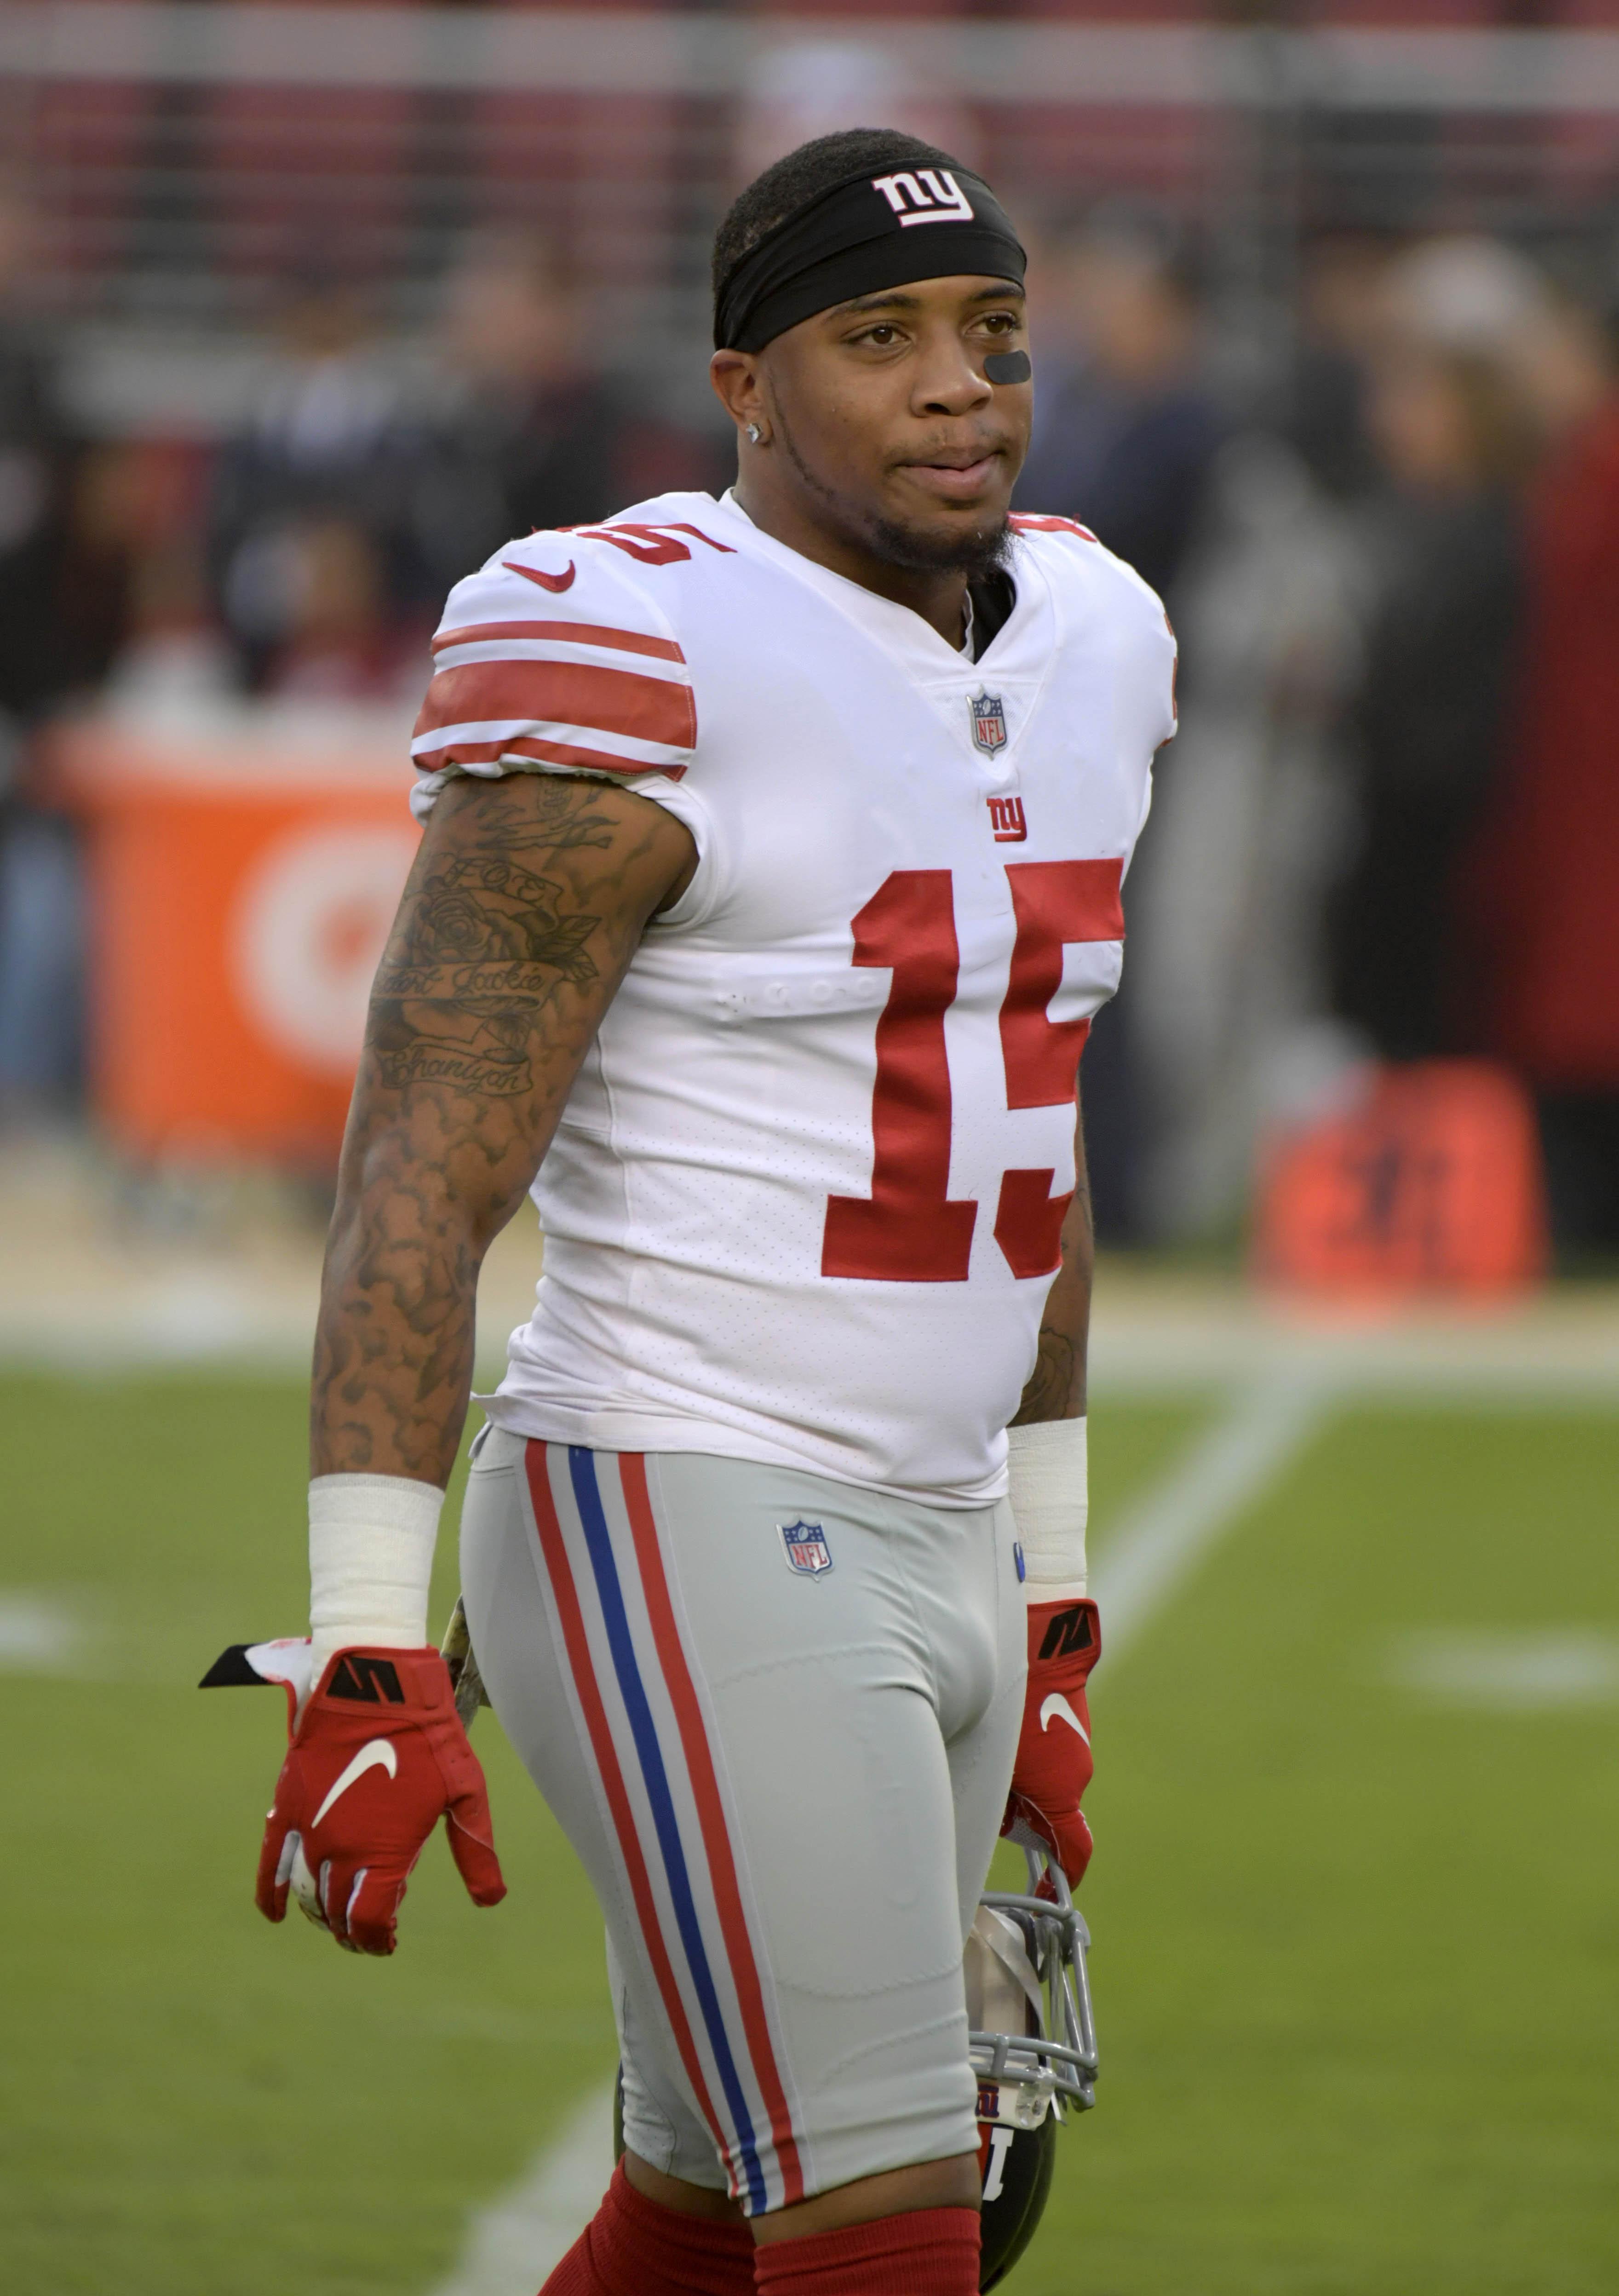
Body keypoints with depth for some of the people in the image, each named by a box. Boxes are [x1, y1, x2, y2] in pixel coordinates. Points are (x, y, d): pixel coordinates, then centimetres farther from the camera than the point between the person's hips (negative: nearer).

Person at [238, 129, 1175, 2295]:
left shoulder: (1081, 640, 11)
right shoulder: (636, 667, -15)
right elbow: (420, 1182, -16)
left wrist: (1047, 1599, 23)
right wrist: (369, 1655, -21)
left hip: (931, 1548, 8)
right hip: (683, 1545, -8)